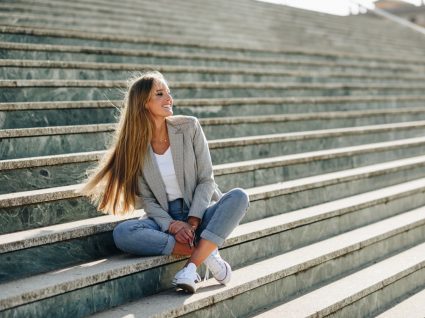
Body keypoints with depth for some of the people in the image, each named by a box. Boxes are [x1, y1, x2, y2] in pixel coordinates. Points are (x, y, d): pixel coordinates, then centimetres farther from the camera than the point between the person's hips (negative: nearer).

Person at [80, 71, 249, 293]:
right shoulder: (135, 145, -3)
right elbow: (147, 199, -3)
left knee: (239, 197, -29)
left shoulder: (189, 127, -3)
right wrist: (171, 225, -21)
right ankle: (207, 253, -25)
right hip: (164, 218, 0)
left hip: (199, 213, 0)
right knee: (122, 233, -30)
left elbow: (206, 179, -4)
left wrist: (192, 223, -17)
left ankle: (191, 267, -34)